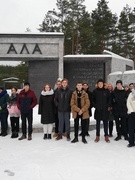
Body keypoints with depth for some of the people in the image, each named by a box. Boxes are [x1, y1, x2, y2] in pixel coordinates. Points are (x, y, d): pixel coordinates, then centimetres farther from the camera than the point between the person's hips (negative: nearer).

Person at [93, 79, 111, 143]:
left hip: (105, 109, 0)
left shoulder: (106, 91, 2)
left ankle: (106, 136, 14)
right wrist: (95, 106, -3)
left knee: (105, 122, 5)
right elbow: (93, 99, 7)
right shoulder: (95, 91, 2)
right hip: (98, 109, 0)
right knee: (98, 123, 8)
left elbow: (109, 99, 6)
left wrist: (108, 106, -3)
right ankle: (97, 136, 16)